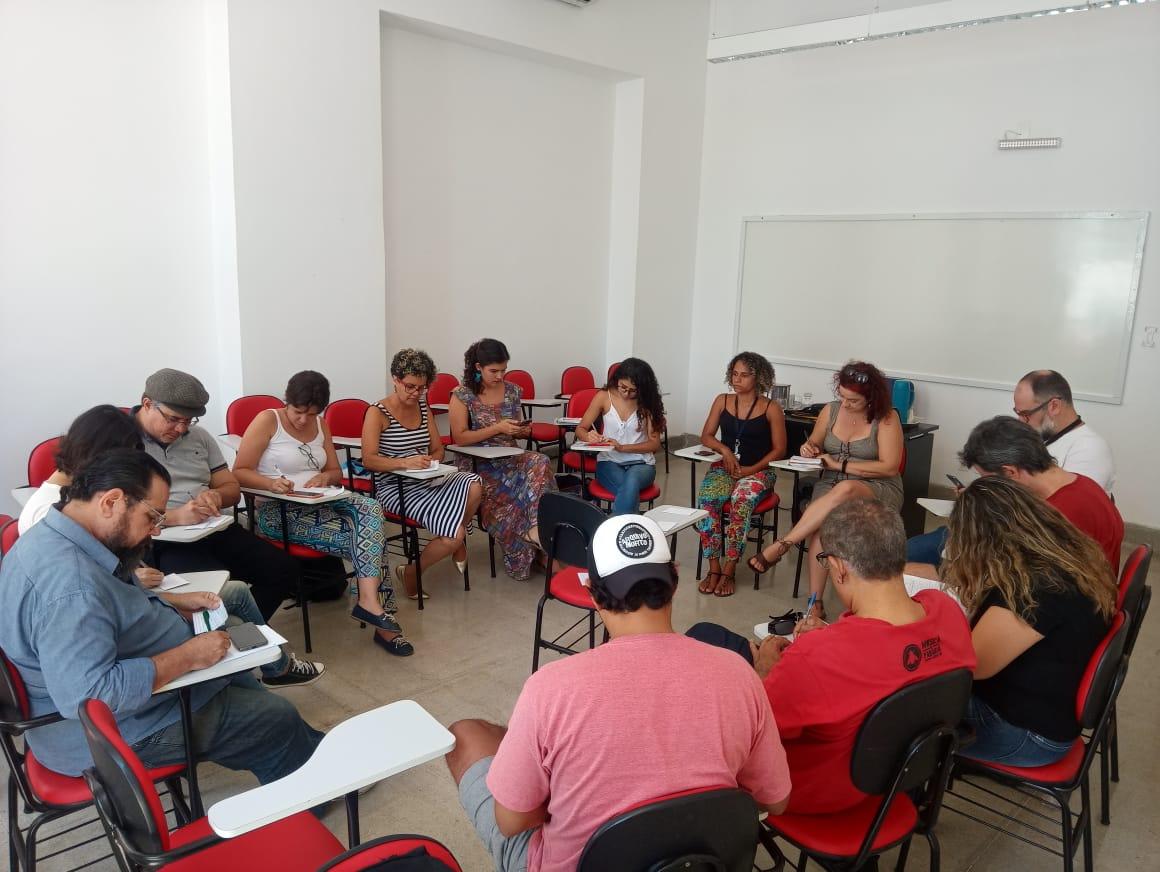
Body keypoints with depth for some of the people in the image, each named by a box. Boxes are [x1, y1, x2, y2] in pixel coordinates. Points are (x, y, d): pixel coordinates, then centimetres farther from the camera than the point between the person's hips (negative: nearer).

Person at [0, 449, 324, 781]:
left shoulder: (56, 539, -1)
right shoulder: (68, 585, -34)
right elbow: (88, 694, -38)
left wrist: (174, 606, 4)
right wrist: (188, 656, -29)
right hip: (125, 732, -10)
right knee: (279, 720, -1)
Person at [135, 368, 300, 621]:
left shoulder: (199, 436, 16)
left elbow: (232, 488, 20)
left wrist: (216, 496, -5)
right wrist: (174, 517, -27)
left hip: (216, 531, 7)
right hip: (164, 542, -6)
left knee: (285, 570, -11)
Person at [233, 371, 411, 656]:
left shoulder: (320, 425, 14)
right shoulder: (267, 421, -4)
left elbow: (336, 472, 18)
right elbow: (239, 472, -6)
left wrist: (325, 477, -6)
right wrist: (271, 482, -25)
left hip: (320, 504, 6)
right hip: (278, 511, -6)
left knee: (371, 508, -25)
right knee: (365, 536, -25)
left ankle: (370, 601, -27)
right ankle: (379, 611, -19)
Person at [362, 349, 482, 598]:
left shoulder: (423, 407, 12)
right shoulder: (378, 413, -7)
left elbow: (437, 449, 14)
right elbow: (368, 460, -17)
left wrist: (430, 463, -10)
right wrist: (405, 462, -32)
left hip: (426, 482, 6)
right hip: (395, 487, -6)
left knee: (473, 485, -26)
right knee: (454, 534, -23)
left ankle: (456, 542, 1)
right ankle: (411, 574, 4)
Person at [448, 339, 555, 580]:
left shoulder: (512, 391, 11)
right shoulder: (462, 395, -3)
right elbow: (459, 437, -10)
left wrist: (523, 430, -2)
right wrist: (498, 428, -16)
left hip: (509, 458, 4)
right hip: (477, 464, -4)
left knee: (539, 462, -30)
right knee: (508, 499, -31)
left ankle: (537, 526, -31)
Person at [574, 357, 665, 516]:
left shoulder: (647, 402, -2)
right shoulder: (604, 397, -1)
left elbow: (655, 443, -3)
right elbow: (580, 430, 5)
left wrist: (622, 447, -17)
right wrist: (589, 436, -20)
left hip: (641, 462, 0)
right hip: (609, 461, 0)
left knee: (631, 484, -37)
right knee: (630, 492, -34)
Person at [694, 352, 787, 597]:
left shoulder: (771, 409, -2)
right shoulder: (722, 401, 8)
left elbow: (779, 450, -2)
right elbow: (706, 436, 10)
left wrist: (751, 470, -12)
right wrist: (724, 450, -10)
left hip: (758, 470, -3)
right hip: (724, 467, 3)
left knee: (742, 501, -35)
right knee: (706, 499, -28)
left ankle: (729, 571, -26)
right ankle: (714, 568, -21)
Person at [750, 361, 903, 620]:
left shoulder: (886, 418, -6)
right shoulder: (831, 411, 8)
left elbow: (890, 467, -12)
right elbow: (815, 445, 23)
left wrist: (840, 465, -14)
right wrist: (809, 448, -3)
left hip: (878, 491, -3)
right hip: (830, 485, 3)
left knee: (844, 489, -41)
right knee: (821, 524, -34)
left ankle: (781, 546, -36)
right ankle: (815, 604, -30)